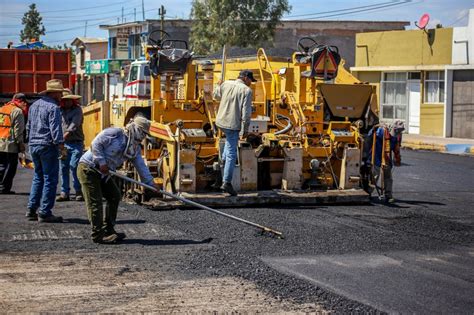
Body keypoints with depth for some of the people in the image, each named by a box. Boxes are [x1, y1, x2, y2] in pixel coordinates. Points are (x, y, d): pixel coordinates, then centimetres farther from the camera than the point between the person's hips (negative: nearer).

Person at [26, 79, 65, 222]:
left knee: (38, 177, 17)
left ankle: (31, 210, 15)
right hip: (47, 146, -8)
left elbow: (28, 127, 21)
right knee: (50, 179, -3)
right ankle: (45, 213, -4)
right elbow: (55, 129, -20)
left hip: (33, 145, 8)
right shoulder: (53, 107, -12)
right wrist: (61, 145, -21)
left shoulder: (34, 106, 15)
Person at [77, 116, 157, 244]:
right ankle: (98, 235, -7)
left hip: (102, 173, 10)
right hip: (88, 168, -10)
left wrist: (150, 182, 0)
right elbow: (96, 144, -20)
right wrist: (102, 162, -20)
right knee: (95, 202, -10)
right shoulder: (115, 133, -15)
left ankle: (108, 230, 19)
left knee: (115, 196, 11)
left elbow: (141, 166, 8)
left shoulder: (135, 147, 10)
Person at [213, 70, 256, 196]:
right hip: (233, 124, -6)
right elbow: (246, 112, -14)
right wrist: (245, 130, -9)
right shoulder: (246, 90, -10)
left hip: (220, 121, 6)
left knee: (230, 138, 38)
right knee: (231, 154, -2)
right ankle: (226, 183, -4)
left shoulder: (226, 84, 5)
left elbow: (216, 95, 24)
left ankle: (224, 158, 25)